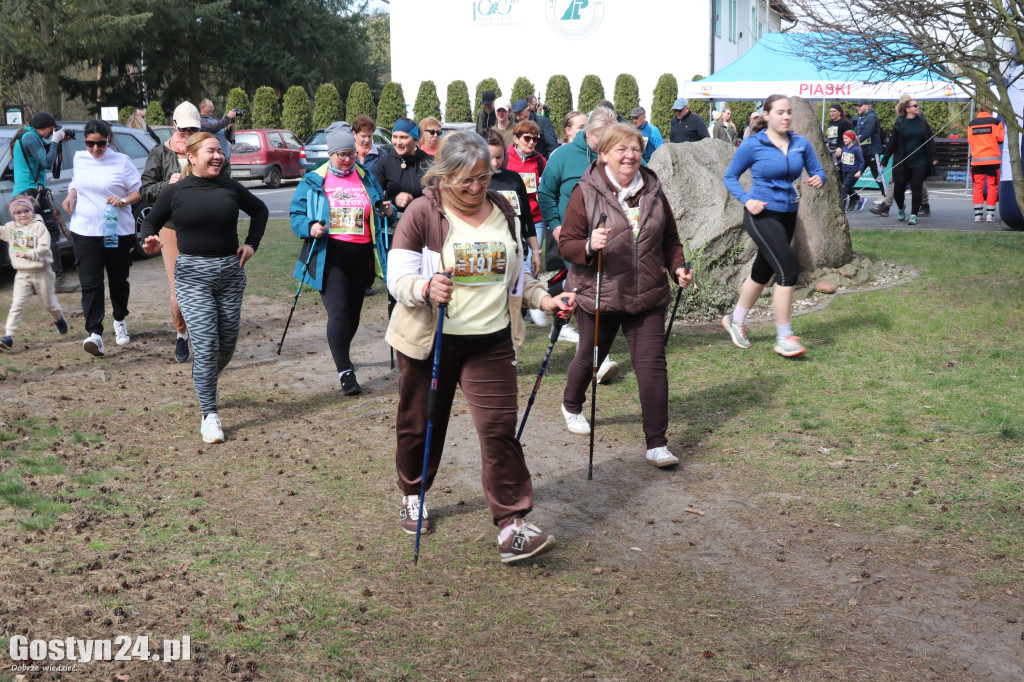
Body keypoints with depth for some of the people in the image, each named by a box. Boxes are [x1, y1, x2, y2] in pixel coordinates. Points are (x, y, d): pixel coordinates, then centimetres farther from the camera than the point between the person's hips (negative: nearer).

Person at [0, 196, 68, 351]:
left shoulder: (39, 226, -9)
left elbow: (44, 248, -19)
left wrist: (28, 254, -33)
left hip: (41, 273, -3)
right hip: (22, 275, 3)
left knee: (49, 303, 14)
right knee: (16, 305, -10)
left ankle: (59, 319, 47)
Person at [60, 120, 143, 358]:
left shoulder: (122, 162, -5)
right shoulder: (80, 159, 7)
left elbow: (140, 191, -2)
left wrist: (123, 200, -21)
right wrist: (71, 195, 4)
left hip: (119, 231, -2)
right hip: (85, 230, 2)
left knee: (118, 282, 13)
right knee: (90, 284, -10)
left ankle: (120, 321, 38)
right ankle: (95, 334, -15)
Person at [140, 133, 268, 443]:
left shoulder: (230, 187, 5)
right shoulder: (175, 192, -2)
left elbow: (260, 210, 21)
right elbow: (151, 221, 9)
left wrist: (251, 244, 12)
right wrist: (150, 243, -12)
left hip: (231, 271, 4)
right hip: (193, 274, -3)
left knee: (228, 342, 9)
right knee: (205, 344, -10)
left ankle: (208, 382, 42)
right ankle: (210, 415, -1)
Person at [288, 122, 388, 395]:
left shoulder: (367, 178, 12)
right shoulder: (313, 181, 4)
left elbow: (380, 212, 20)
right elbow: (296, 214, 4)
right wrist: (310, 227, -16)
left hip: (360, 255, 4)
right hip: (328, 255, -4)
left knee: (353, 312, 12)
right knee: (338, 312, -13)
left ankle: (342, 356, 37)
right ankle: (345, 372, -10)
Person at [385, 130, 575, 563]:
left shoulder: (503, 212, 9)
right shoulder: (423, 213, -7)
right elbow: (397, 277, -12)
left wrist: (545, 300, 4)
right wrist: (426, 288, -33)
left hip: (491, 342, 3)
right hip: (430, 339, -2)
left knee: (500, 427, -8)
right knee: (421, 424, 12)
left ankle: (511, 527, -6)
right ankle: (412, 496, 38)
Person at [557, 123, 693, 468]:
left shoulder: (652, 190, 5)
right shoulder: (586, 192, -8)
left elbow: (669, 237, 16)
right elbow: (566, 243, -7)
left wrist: (678, 266, -1)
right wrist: (590, 246, -27)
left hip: (648, 297, 2)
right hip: (599, 295, -2)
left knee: (652, 364, -5)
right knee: (589, 358, 16)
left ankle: (657, 444, 0)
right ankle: (572, 405, 48)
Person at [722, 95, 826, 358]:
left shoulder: (800, 143, 4)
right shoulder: (753, 145, -9)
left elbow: (817, 170, 11)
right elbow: (729, 177, -1)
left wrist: (818, 178, -13)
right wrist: (746, 200, -17)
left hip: (788, 215, 6)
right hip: (762, 215, -6)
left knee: (763, 271, 17)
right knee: (788, 268, -17)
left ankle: (735, 321, 38)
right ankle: (784, 338, -9)